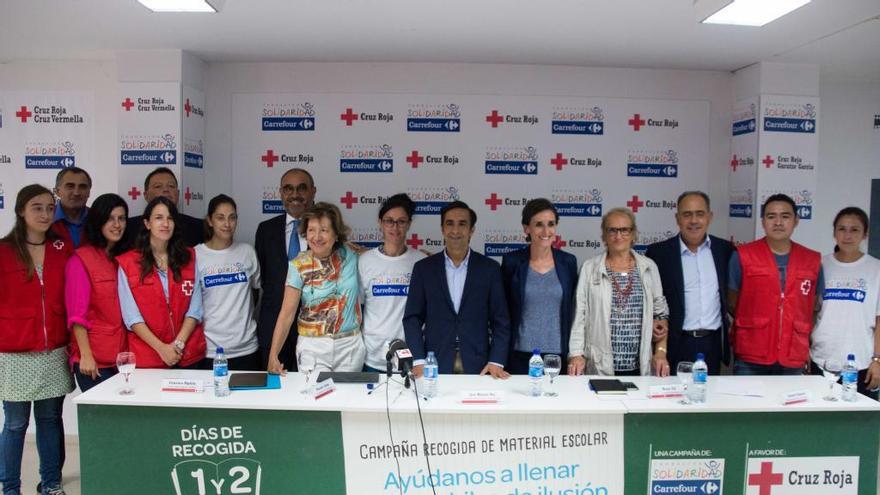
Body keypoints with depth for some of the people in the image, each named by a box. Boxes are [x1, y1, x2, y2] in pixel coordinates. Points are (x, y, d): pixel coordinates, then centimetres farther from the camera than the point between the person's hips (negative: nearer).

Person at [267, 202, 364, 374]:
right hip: (312, 347, -1)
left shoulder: (349, 256, -2)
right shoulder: (298, 266, -7)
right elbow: (286, 314, -10)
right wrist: (273, 356, -17)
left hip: (350, 346, 2)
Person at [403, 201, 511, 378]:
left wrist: (496, 362, -8)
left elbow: (500, 320, 2)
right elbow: (412, 318, 2)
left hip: (477, 366, 0)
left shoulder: (489, 268, 2)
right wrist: (418, 361, -8)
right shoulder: (424, 268, 3)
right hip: (435, 365, 0)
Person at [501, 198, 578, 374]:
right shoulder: (511, 261, -2)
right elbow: (502, 312, 3)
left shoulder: (568, 262, 3)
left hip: (558, 355, 1)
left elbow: (572, 312, 9)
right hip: (520, 356, -1)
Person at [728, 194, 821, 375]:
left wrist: (809, 348, 10)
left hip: (794, 361, 2)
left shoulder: (812, 260, 6)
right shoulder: (743, 256, -2)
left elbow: (814, 307, 15)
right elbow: (732, 303, 5)